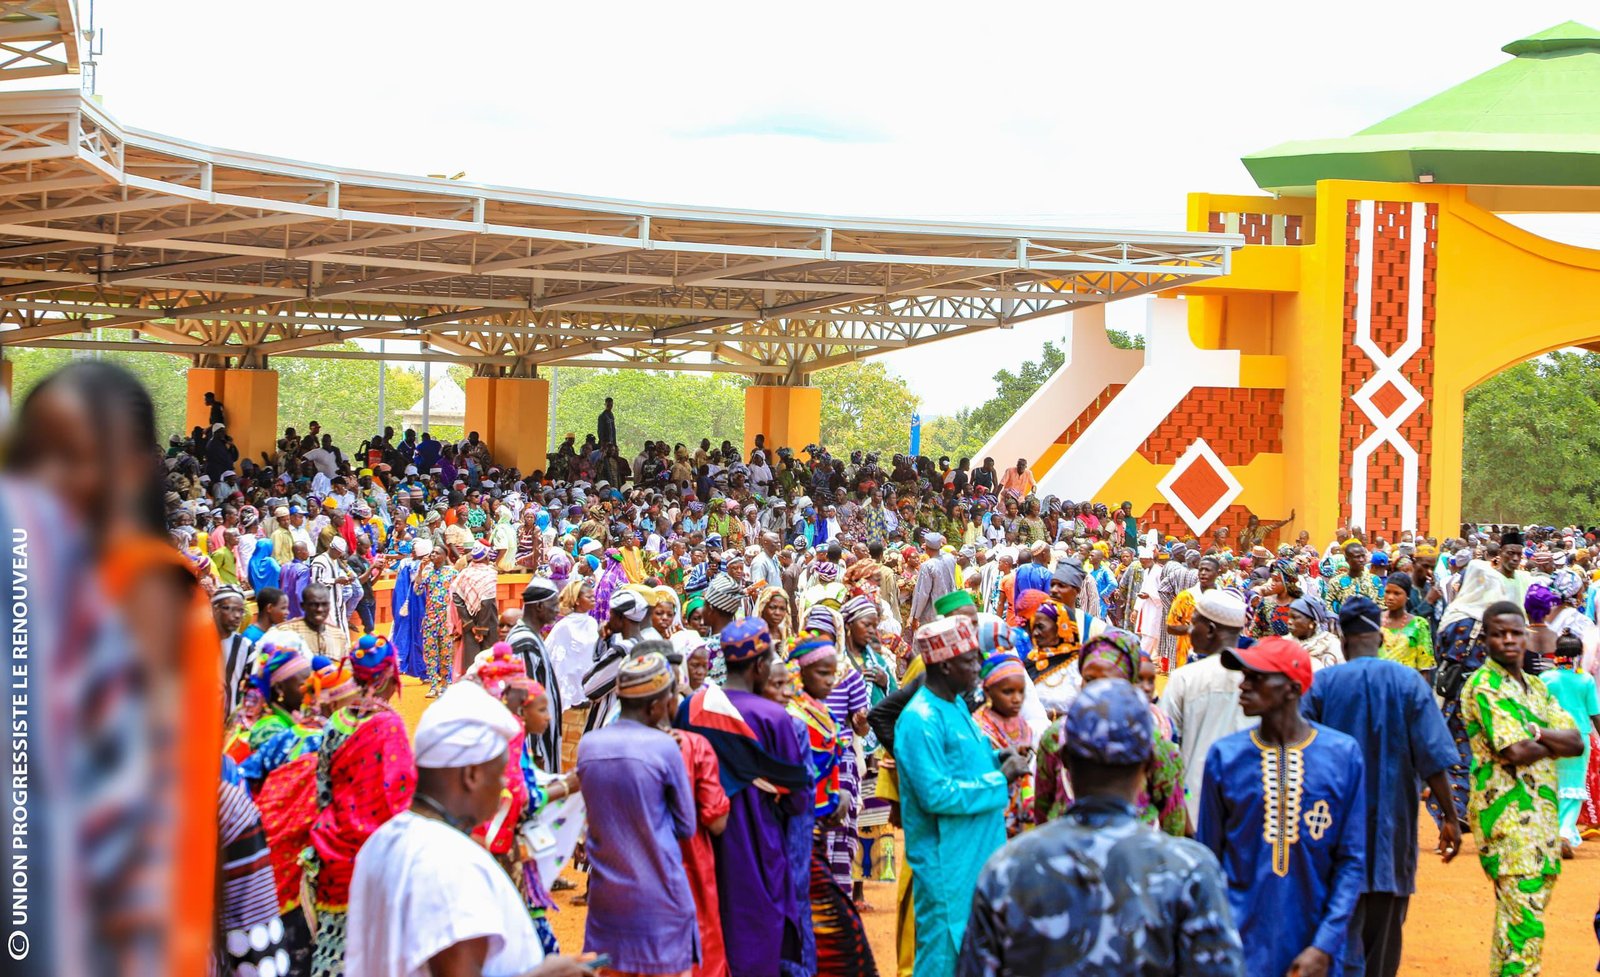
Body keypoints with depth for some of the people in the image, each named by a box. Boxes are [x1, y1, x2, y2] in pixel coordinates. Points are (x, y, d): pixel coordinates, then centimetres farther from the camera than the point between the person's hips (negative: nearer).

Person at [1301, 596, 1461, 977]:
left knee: (1344, 935, -3)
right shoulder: (1408, 681, -3)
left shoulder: (1322, 683, -4)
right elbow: (1434, 759, -7)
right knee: (1384, 935, 15)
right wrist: (1450, 818, 1)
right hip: (1393, 824, 1)